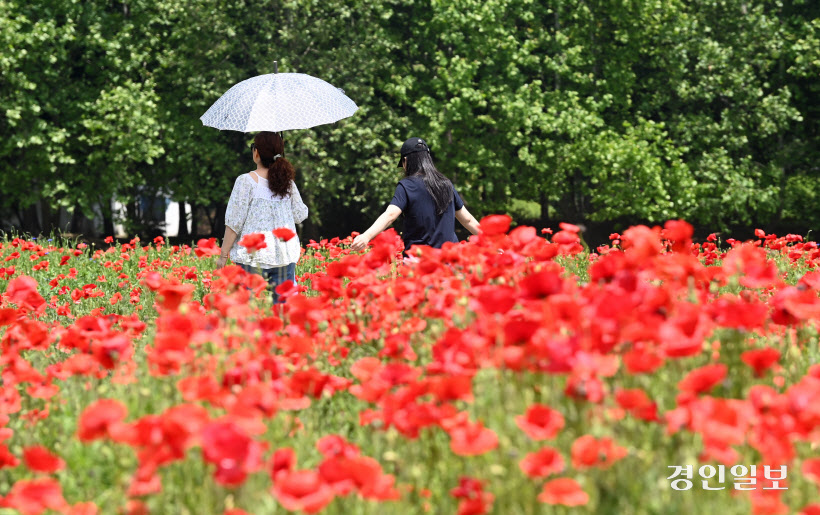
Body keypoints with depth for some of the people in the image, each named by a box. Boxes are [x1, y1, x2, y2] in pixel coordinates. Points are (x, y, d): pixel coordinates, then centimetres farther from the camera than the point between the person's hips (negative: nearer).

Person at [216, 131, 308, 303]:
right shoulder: (287, 182, 5)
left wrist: (223, 255, -2)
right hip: (285, 255, 4)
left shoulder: (246, 181, -8)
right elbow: (300, 215, 14)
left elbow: (234, 223, -9)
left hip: (253, 255, -4)